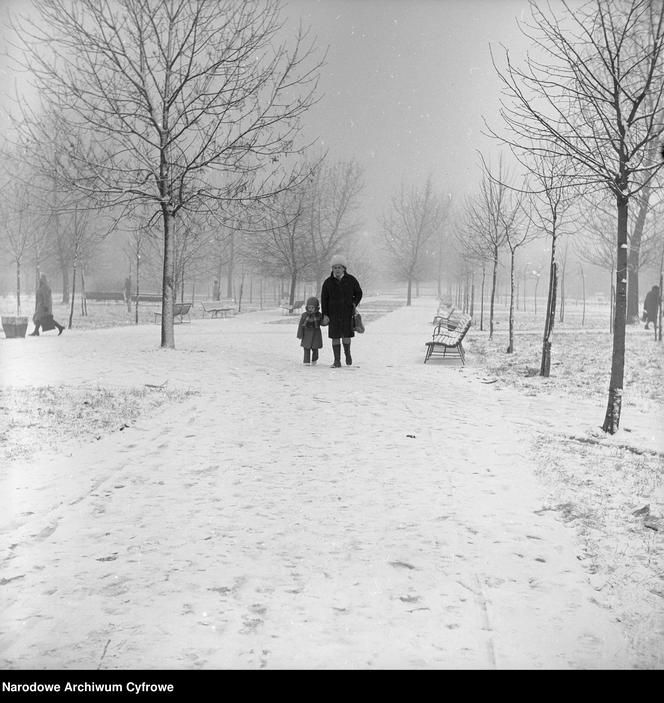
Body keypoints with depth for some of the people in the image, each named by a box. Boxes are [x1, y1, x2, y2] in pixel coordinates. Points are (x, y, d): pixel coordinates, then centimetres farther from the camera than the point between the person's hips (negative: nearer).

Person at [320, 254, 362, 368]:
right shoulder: (328, 282, 1)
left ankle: (347, 353, 29)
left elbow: (358, 293, 13)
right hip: (333, 313, 1)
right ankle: (337, 361, 6)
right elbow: (324, 299, 4)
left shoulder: (351, 280, 1)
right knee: (335, 337, 0)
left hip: (347, 313, 0)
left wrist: (354, 304, -3)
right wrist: (325, 315, -2)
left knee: (346, 336, 0)